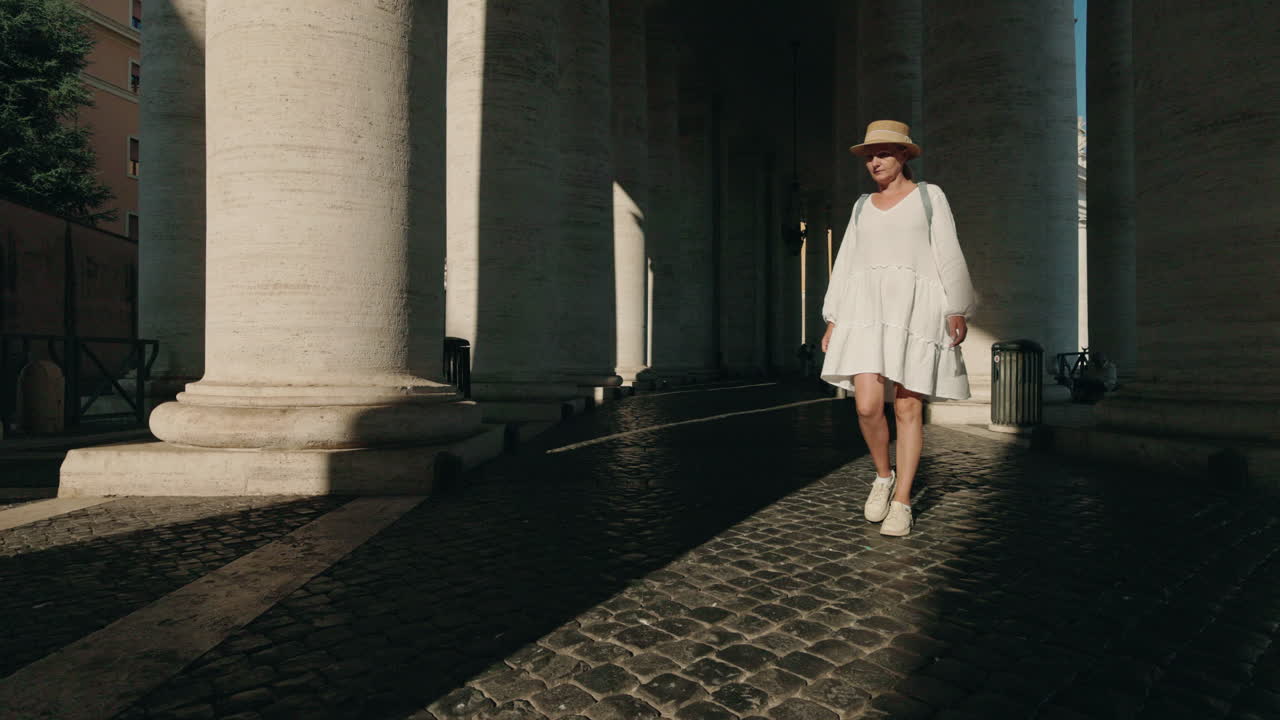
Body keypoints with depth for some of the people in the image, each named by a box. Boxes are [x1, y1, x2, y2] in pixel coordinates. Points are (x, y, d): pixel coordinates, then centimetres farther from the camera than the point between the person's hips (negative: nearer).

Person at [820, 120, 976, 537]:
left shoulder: (930, 196, 8)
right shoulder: (863, 207, 17)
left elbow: (949, 256, 2)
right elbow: (846, 265, 13)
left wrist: (958, 310, -6)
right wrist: (833, 321, 8)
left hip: (915, 310, -2)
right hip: (868, 309, 3)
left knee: (908, 409, -3)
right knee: (867, 406, -12)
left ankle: (902, 502, 8)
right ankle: (883, 475, 15)